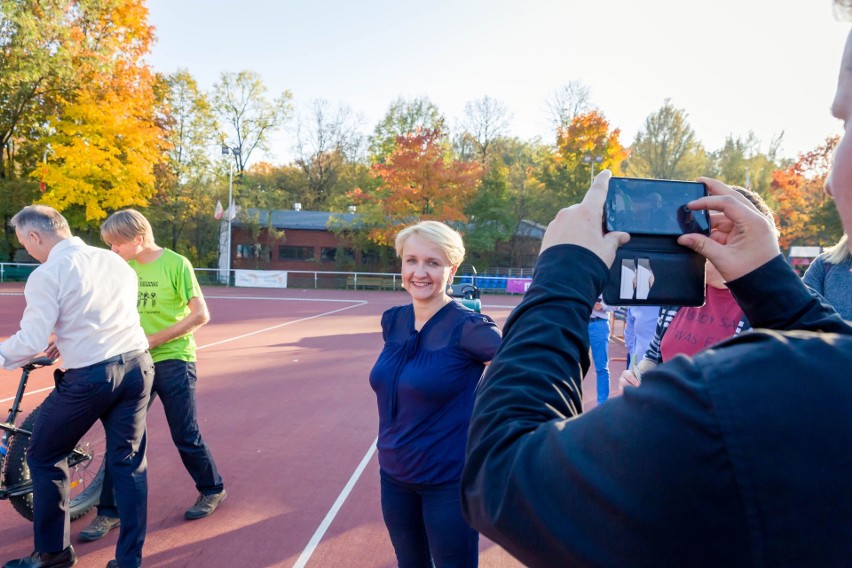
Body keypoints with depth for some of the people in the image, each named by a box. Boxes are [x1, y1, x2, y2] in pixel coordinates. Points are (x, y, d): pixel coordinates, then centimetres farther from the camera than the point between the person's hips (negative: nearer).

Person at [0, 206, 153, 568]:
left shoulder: (46, 274, -9)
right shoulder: (114, 260, 11)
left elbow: (32, 341, -13)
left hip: (89, 376, -6)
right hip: (138, 365, 6)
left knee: (44, 458, 17)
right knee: (129, 462, 12)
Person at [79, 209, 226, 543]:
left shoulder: (176, 264, -13)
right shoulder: (124, 267, 3)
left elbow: (200, 315, -15)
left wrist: (153, 340, -18)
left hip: (173, 362, -5)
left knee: (185, 437, 5)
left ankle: (212, 490, 28)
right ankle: (109, 511, 19)